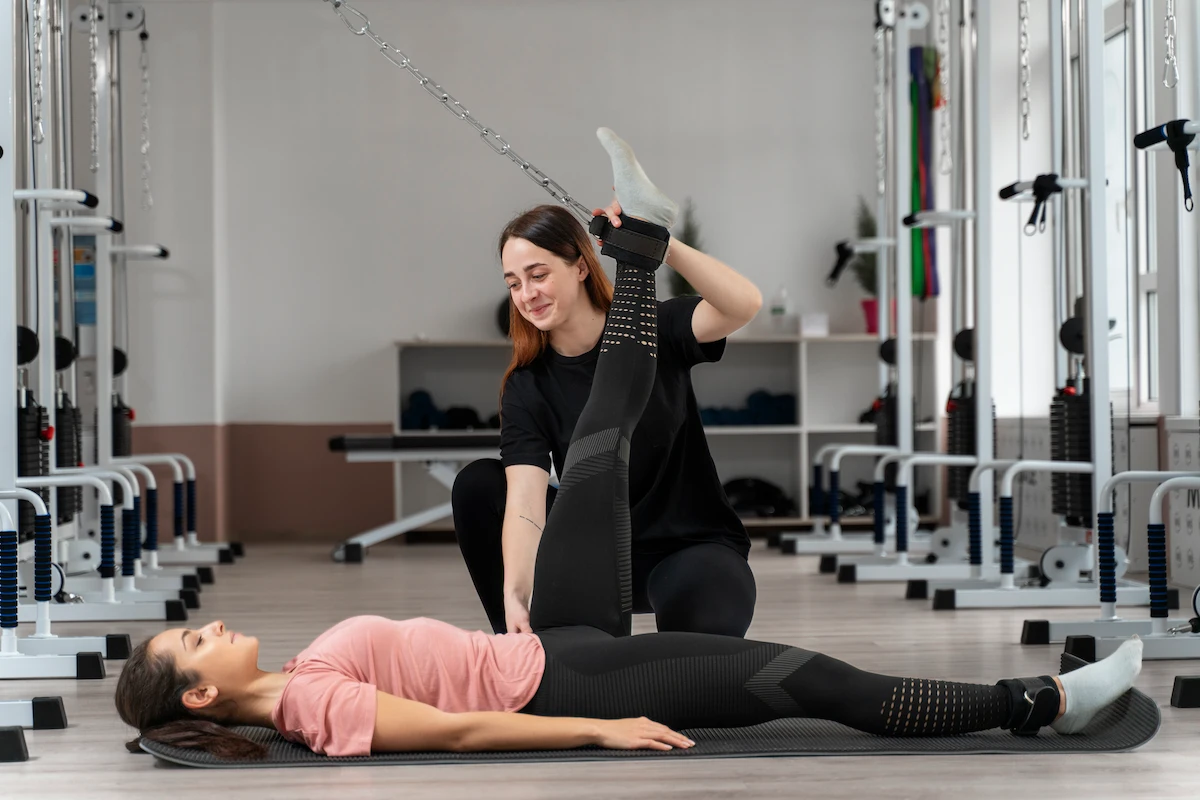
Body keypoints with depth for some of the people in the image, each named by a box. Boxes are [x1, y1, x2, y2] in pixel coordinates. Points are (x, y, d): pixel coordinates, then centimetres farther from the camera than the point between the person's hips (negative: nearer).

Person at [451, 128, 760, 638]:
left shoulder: (654, 331, -11)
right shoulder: (528, 388, -7)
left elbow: (745, 305, -32)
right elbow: (525, 503, -22)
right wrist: (516, 595, -41)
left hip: (693, 549, -3)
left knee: (697, 623, -39)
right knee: (477, 485, -14)